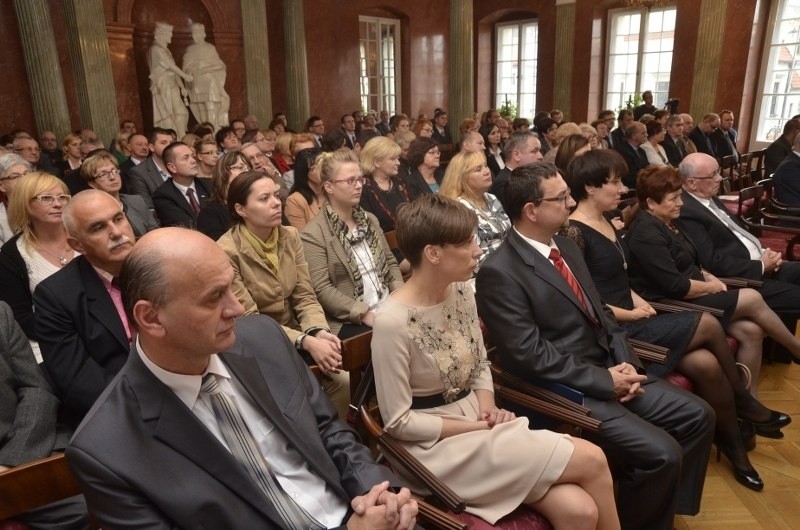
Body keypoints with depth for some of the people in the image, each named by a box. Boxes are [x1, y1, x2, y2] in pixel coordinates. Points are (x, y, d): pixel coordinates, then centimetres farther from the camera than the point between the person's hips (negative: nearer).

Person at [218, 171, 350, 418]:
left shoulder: (290, 236, 0)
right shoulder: (227, 252, -18)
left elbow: (305, 296, -1)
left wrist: (319, 332, -22)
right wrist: (306, 341, -26)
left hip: (295, 334, 5)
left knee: (343, 381, -15)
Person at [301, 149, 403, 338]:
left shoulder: (370, 219, 15)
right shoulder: (313, 234, -7)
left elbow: (390, 262, 17)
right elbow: (321, 289, -13)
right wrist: (364, 314, -18)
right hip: (349, 321, -6)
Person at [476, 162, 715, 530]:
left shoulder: (566, 246, 9)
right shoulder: (499, 272, -19)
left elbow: (600, 313, 14)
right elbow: (529, 355, -22)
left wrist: (625, 363, -3)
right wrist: (605, 381, -17)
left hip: (610, 372, 9)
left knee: (697, 416, 7)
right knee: (661, 454, -18)